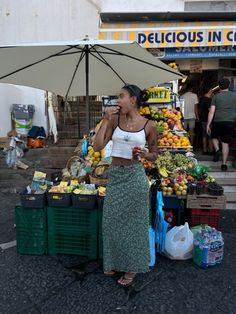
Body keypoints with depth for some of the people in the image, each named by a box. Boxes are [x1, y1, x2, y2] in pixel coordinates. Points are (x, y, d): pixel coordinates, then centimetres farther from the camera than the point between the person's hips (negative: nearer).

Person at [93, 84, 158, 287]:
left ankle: (132, 266, 31)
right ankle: (115, 262, 37)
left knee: (133, 221, 9)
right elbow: (98, 146, -6)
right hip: (115, 175, 4)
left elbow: (154, 156, 5)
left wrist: (144, 154, -17)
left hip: (135, 176, -3)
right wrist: (106, 120, -9)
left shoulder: (149, 125, -4)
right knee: (112, 220, 13)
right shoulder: (115, 119, 2)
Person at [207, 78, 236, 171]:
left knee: (214, 137, 24)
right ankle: (224, 164, 7)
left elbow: (211, 112, -5)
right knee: (225, 143, 5)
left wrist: (208, 125, -2)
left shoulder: (216, 96, 0)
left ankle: (217, 150, -3)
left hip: (218, 121, -1)